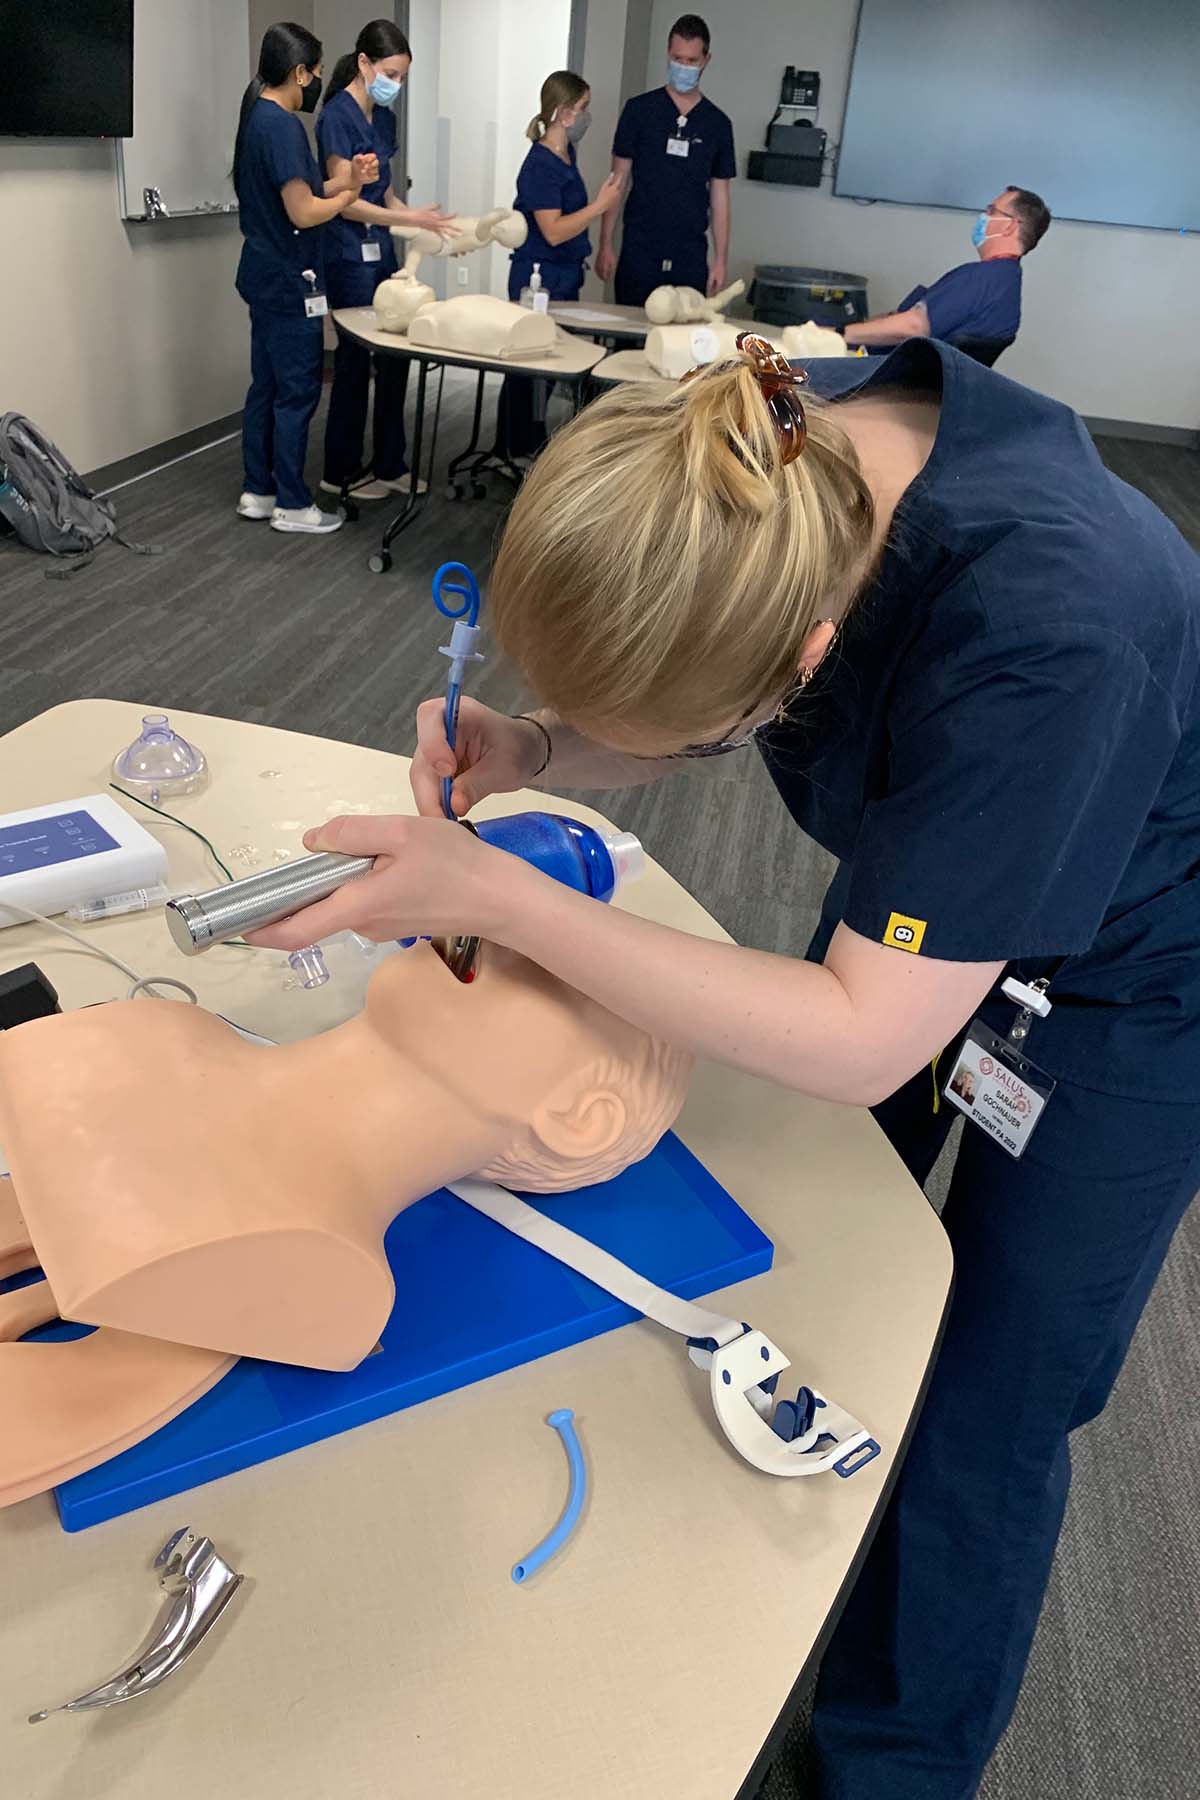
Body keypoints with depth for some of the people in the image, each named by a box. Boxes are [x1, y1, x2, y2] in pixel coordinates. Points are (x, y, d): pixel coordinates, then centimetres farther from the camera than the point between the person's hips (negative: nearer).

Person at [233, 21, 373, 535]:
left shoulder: (257, 118, 12)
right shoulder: (282, 125, -18)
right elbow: (303, 212, -21)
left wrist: (346, 179, 0)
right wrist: (350, 194, -5)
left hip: (266, 276, 10)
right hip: (289, 281, -10)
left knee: (266, 386, 13)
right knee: (297, 392, -3)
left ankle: (257, 491, 20)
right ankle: (292, 505, 3)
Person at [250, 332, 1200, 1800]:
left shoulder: (1042, 638, -42)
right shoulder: (765, 454, -22)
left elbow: (860, 1043, -35)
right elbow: (668, 714, -5)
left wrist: (495, 896, -37)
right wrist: (533, 749, -25)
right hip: (917, 884, 6)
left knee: (981, 1421, 8)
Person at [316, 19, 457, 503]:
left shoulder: (383, 116, 12)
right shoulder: (338, 116, -14)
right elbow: (344, 202, -18)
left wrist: (418, 217, 2)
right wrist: (411, 219, -19)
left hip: (381, 250, 8)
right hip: (350, 255, -8)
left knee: (394, 357, 9)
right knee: (355, 358, 0)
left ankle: (390, 465, 19)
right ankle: (340, 473, 12)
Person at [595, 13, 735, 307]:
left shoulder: (717, 123, 7)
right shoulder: (639, 110, 3)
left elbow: (719, 195, 9)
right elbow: (618, 180, 3)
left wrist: (721, 258, 2)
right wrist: (605, 243, -3)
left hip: (691, 253, 1)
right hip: (639, 249, -1)